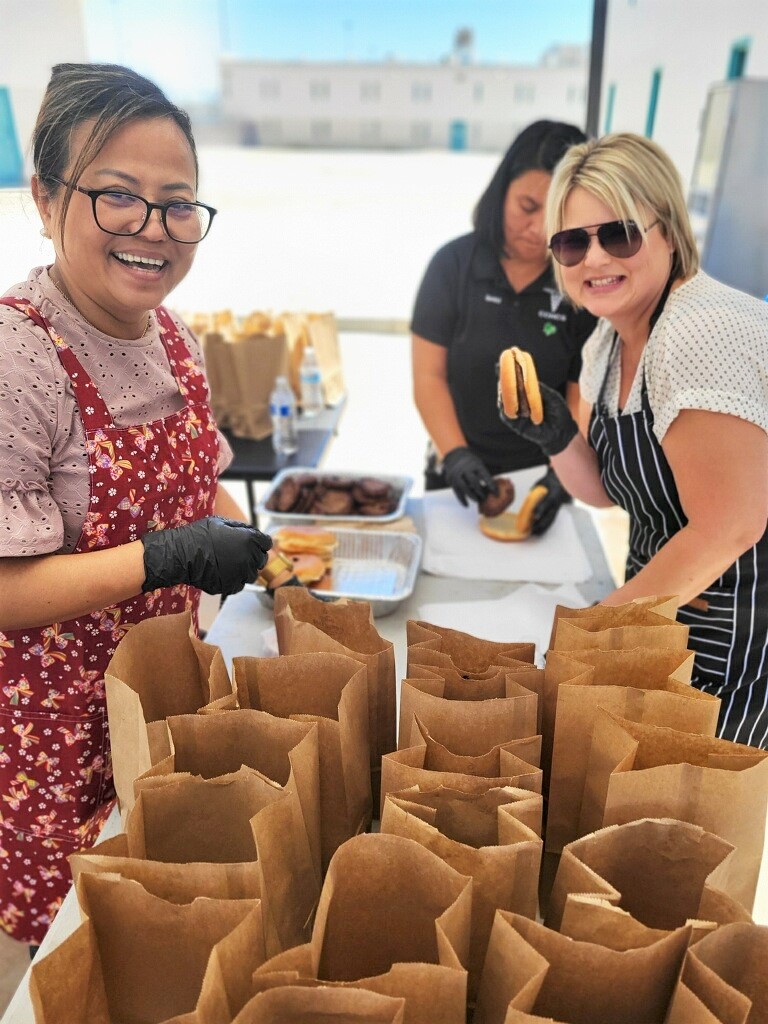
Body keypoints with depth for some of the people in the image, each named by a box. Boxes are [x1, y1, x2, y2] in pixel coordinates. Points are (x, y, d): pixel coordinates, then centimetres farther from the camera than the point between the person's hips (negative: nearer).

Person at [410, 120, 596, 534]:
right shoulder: (454, 264, -10)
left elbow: (581, 397, -8)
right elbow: (429, 377, -11)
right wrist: (455, 454, -23)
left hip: (538, 477, 0)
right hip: (459, 473, 0)